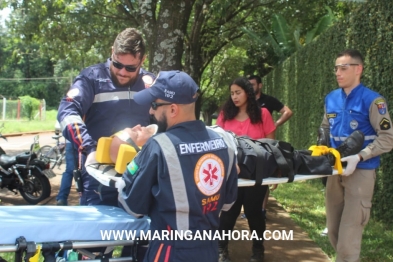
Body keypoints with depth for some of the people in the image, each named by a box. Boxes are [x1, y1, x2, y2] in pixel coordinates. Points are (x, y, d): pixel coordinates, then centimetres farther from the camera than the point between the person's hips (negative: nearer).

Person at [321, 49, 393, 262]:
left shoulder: (372, 100, -12)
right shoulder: (331, 98, 6)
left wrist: (358, 157, -24)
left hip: (360, 172, -6)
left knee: (349, 234, -6)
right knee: (333, 231, 15)